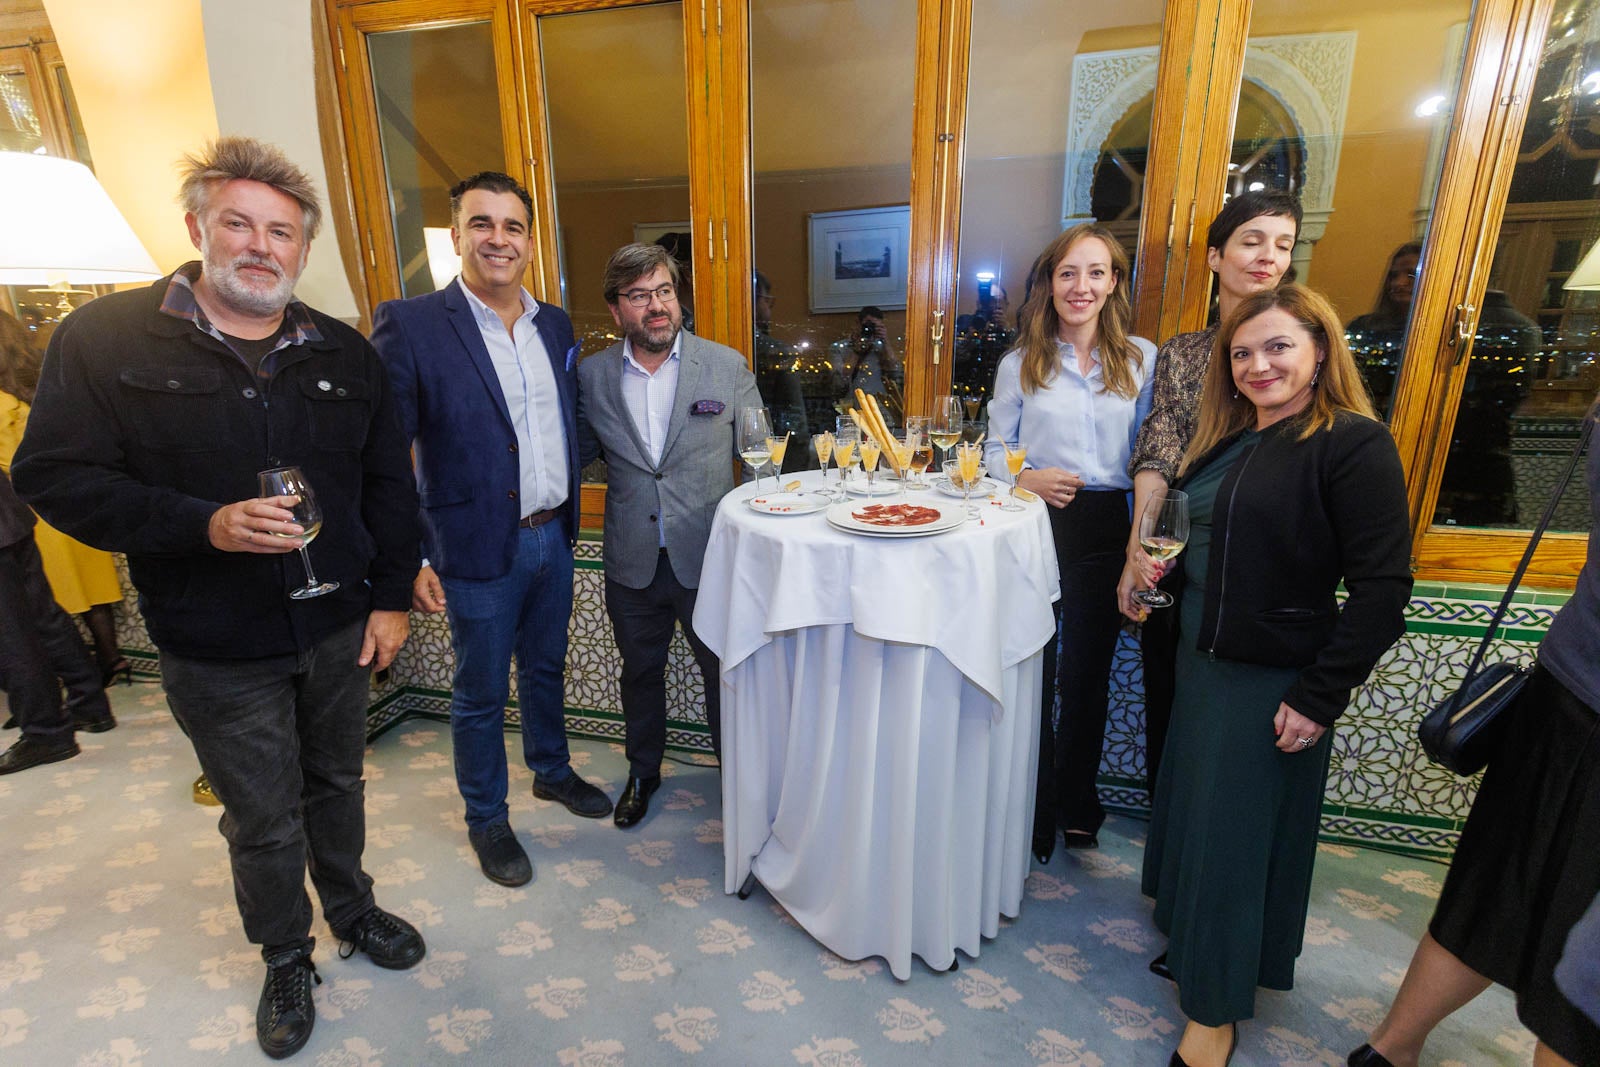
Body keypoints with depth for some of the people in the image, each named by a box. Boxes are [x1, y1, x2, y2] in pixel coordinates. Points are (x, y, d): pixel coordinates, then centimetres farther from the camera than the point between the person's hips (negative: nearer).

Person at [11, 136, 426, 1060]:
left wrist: (392, 595, 0)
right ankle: (286, 959, 38)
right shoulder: (105, 340, -6)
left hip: (339, 629, 3)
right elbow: (57, 477, -8)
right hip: (217, 651, -2)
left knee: (337, 784, 21)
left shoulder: (345, 353, 2)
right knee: (262, 822, 13)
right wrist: (204, 526, -23)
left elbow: (390, 485, 4)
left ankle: (352, 909, 46)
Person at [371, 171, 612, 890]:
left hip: (552, 539, 5)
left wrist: (569, 517, 11)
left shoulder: (556, 326, 5)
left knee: (545, 668, 23)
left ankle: (551, 771, 47)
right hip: (478, 553, -5)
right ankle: (486, 820, 35)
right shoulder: (409, 325, -12)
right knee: (480, 695, 13)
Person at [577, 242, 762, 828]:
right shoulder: (592, 374, 0)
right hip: (632, 562, 2)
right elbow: (579, 451, 11)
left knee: (724, 671, 13)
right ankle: (643, 771, 46)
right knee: (640, 671, 20)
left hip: (708, 558, -2)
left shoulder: (727, 365, -4)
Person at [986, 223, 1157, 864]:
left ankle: (1076, 805, 34)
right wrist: (1028, 478, -15)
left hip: (1104, 529, 1)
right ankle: (1034, 811, 26)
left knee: (1088, 674, 12)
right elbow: (997, 448, 6)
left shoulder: (1141, 359, 6)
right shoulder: (1020, 364, 5)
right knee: (1031, 673, 5)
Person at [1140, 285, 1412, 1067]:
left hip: (1273, 680, -7)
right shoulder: (1227, 440, 9)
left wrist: (1321, 697, -19)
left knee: (1233, 831, 5)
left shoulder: (1354, 444, -14)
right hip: (1201, 658, 8)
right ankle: (1193, 940, 43)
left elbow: (1381, 586, -18)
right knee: (1193, 807, 19)